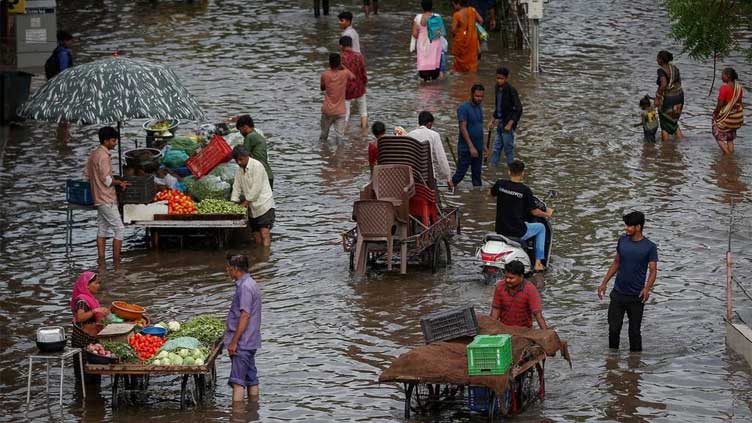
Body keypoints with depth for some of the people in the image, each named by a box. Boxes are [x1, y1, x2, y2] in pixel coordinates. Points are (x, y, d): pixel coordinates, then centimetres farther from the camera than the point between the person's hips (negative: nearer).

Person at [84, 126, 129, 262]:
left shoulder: (93, 154, 11)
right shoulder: (104, 156, -18)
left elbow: (86, 174, 19)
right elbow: (107, 180, -21)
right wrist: (119, 183, -7)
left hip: (98, 199, 10)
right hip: (107, 199, -10)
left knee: (102, 230, 10)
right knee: (119, 229, -5)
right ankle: (117, 263, -6)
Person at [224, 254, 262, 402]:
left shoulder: (245, 287, -17)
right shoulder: (252, 284, 15)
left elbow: (245, 316, -22)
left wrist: (234, 342, -20)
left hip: (242, 344, -10)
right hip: (250, 342, 10)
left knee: (238, 381, -11)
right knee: (251, 380, 13)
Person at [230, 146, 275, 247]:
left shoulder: (257, 166, -11)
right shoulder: (239, 171, 12)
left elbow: (256, 188, -16)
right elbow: (236, 188, 10)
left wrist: (246, 202, -15)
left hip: (264, 205, -7)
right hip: (252, 208, 7)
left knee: (265, 234, -16)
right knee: (257, 237, 5)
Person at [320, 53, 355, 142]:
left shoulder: (325, 75, -8)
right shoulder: (345, 73, -8)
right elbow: (353, 77, 15)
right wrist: (343, 67, 18)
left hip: (327, 111, 1)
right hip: (340, 111, -1)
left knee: (323, 135, 18)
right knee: (340, 136, -2)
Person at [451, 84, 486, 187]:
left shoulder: (479, 108, 9)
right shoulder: (464, 108, -16)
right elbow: (463, 128, -21)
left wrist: (482, 146, 16)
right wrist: (471, 147, -25)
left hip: (478, 148, 7)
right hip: (466, 148, -7)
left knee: (477, 175, 11)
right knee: (460, 173, -3)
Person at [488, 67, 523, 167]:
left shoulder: (511, 90, -16)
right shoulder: (498, 88, 7)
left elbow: (518, 109, -17)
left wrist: (510, 124, -20)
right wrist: (493, 120, 17)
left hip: (507, 124, -8)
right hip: (500, 123, 8)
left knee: (508, 149, -1)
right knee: (496, 149, 11)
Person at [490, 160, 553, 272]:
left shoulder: (500, 184, -5)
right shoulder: (525, 190, -14)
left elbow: (491, 194, 18)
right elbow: (534, 212, -7)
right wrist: (547, 214, 14)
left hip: (500, 230, 4)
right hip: (518, 232, -4)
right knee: (541, 227, 23)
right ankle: (538, 262, 18)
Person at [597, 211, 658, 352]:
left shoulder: (649, 247, -9)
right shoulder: (622, 240, 3)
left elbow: (653, 270, -11)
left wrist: (647, 289, -29)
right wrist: (604, 283, 12)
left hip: (636, 297, -3)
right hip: (618, 294, 3)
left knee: (634, 332, 5)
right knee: (613, 329, 3)